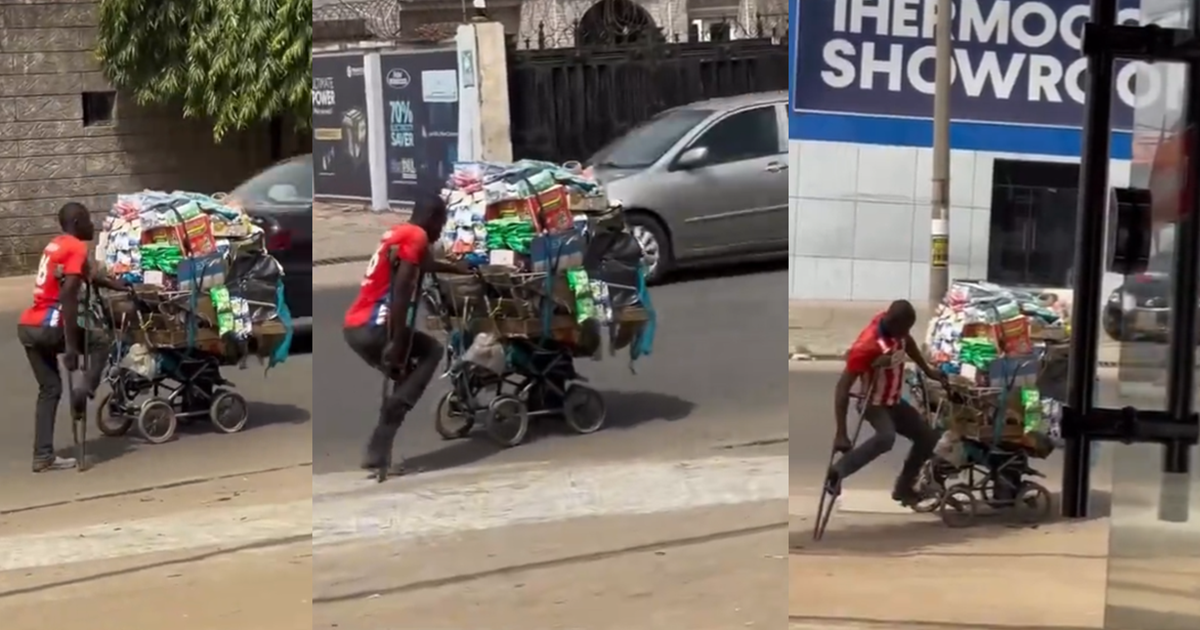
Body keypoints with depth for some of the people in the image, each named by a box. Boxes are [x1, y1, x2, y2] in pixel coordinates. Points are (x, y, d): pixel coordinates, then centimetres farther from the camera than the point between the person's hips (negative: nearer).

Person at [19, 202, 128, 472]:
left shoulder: (56, 245, 20)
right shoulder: (76, 248, -8)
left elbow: (87, 277, 36)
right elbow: (68, 297, -18)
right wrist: (71, 348, -21)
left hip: (27, 326, 8)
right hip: (48, 326, -8)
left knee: (49, 389, 13)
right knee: (99, 346, 13)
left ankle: (43, 456, 10)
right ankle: (83, 391, -10)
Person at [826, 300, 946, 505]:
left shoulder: (897, 326, -13)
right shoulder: (866, 346, -35)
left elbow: (908, 342, 14)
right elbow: (843, 387, -35)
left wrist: (927, 370, 19)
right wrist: (841, 433, -38)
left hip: (894, 401, 8)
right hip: (874, 404, -8)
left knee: (927, 437, 13)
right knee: (886, 437, -37)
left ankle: (903, 488, 26)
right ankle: (836, 473, -26)